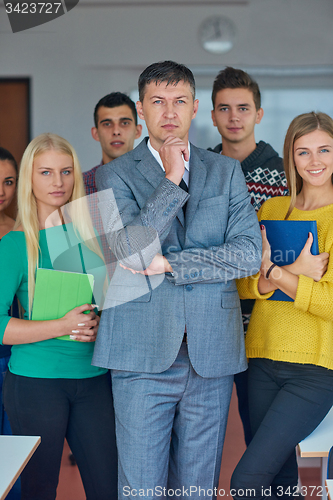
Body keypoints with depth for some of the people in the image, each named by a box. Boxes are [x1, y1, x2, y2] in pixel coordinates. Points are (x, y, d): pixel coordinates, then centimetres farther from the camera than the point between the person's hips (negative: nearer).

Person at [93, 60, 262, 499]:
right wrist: (171, 180, -11)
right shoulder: (114, 175, 5)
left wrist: (168, 264, -8)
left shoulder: (227, 172, 11)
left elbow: (249, 252, -1)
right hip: (143, 352, -2)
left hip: (212, 351, 2)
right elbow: (131, 249, -11)